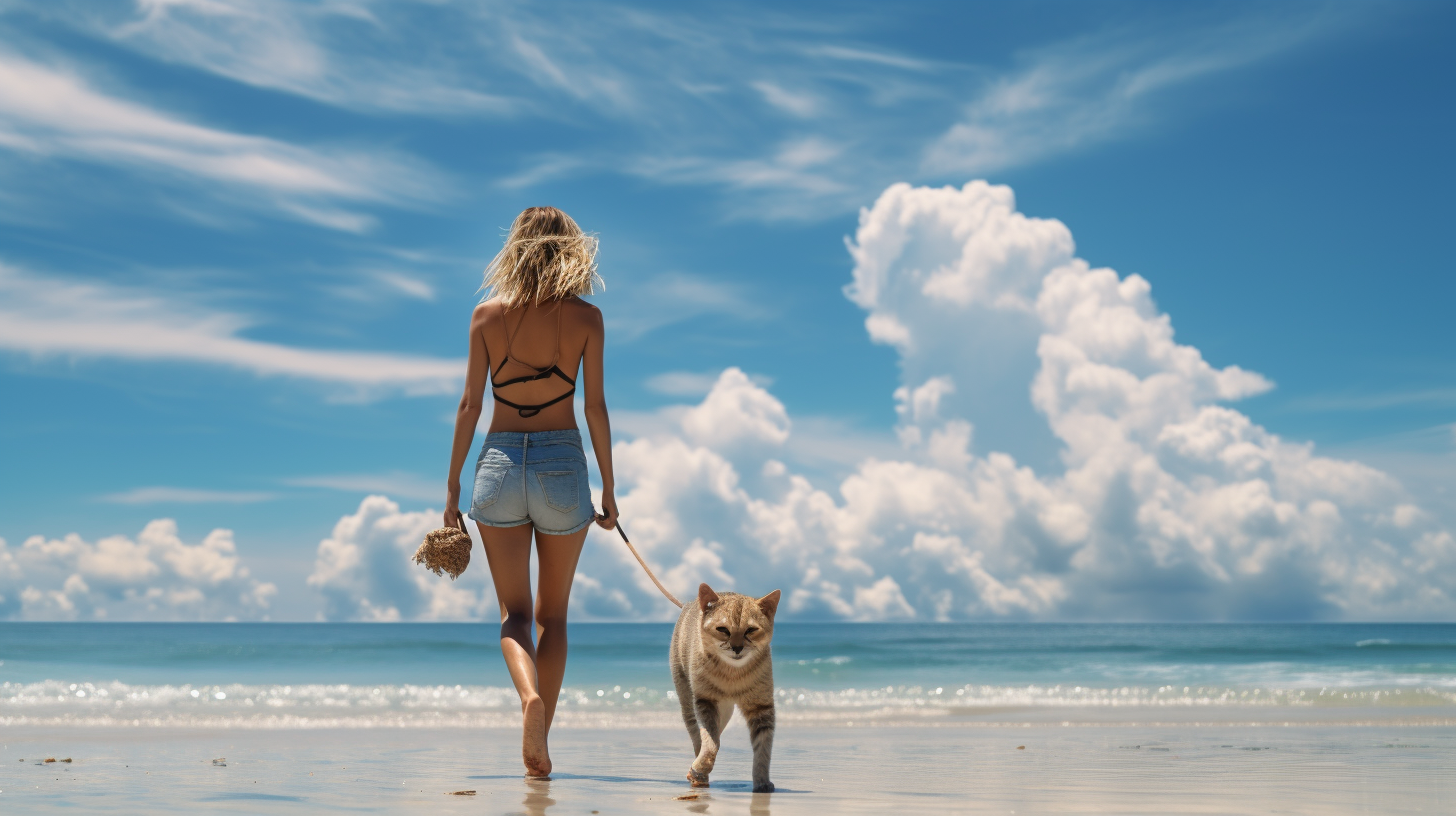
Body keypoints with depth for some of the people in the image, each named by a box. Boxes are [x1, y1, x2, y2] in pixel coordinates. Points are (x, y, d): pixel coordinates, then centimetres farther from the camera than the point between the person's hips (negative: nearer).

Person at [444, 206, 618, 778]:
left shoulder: (487, 315, 3)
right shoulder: (585, 317, 0)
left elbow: (470, 405, 2)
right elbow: (595, 407, -1)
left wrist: (453, 485, 8)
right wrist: (608, 490, 5)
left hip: (500, 460, 0)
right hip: (562, 463, 0)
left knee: (514, 611, 4)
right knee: (553, 614, 12)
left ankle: (530, 694, -25)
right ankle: (540, 742, 11)